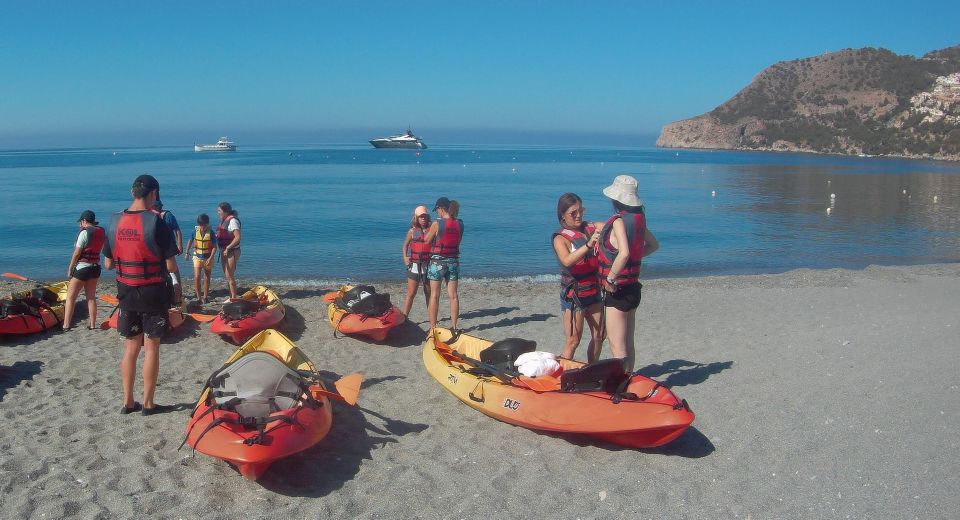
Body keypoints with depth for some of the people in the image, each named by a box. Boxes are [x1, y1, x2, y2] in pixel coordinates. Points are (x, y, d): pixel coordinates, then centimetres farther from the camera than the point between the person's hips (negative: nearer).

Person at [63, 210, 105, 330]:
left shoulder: (85, 233, -15)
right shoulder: (102, 232, 4)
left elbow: (76, 253, -14)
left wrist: (70, 269, -4)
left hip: (82, 267, -7)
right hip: (96, 267, 7)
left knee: (70, 297, 2)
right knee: (91, 297, 13)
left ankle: (66, 325, 0)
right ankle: (92, 325, 14)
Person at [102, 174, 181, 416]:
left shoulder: (115, 222, 1)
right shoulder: (156, 222, -15)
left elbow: (108, 264, 7)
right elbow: (170, 264, -14)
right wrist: (176, 284, 5)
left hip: (126, 293, 5)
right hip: (153, 292, -5)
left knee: (130, 348, 14)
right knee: (151, 348, 5)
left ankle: (128, 402, 20)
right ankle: (148, 404, 12)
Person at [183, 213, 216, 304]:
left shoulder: (210, 232, -10)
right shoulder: (195, 231, -5)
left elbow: (214, 246, -8)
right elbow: (190, 241, 11)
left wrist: (211, 258, -16)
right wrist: (187, 252, 10)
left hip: (208, 258, -1)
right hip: (197, 256, 1)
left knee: (207, 277, 10)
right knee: (196, 277, -11)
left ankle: (205, 297, 22)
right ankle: (199, 297, -5)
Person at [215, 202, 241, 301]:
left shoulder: (233, 220, -17)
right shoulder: (224, 221, 11)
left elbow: (237, 237, -25)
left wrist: (228, 248, -21)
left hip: (231, 252, -10)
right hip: (224, 251, 10)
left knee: (229, 276, -6)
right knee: (227, 276, 14)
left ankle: (234, 298, 1)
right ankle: (231, 297, 23)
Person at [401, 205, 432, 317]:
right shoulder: (412, 231, 2)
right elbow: (405, 245, 14)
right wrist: (405, 257, -1)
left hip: (428, 265, 1)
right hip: (415, 265, -1)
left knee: (429, 293, 12)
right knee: (411, 294, -3)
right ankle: (404, 317, -1)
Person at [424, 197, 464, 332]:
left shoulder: (437, 224, -14)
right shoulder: (459, 224, 0)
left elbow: (426, 240, -3)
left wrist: (430, 228, 16)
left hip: (438, 261, -4)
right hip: (454, 261, 4)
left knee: (434, 296, 4)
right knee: (453, 296, 9)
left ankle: (433, 327, 7)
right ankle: (453, 327, 13)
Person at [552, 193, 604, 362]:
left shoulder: (591, 227, 5)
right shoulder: (560, 238, -10)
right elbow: (567, 261, -29)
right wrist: (588, 245, -41)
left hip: (593, 291, 6)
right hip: (573, 294, -6)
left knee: (599, 336, 10)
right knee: (573, 341, -6)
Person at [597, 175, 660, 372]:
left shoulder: (619, 221, -18)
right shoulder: (638, 218, 7)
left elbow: (624, 253, -33)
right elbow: (654, 245, 23)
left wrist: (610, 278, -24)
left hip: (618, 290, -9)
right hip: (633, 288, 9)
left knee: (617, 347, -5)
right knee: (628, 344, 17)